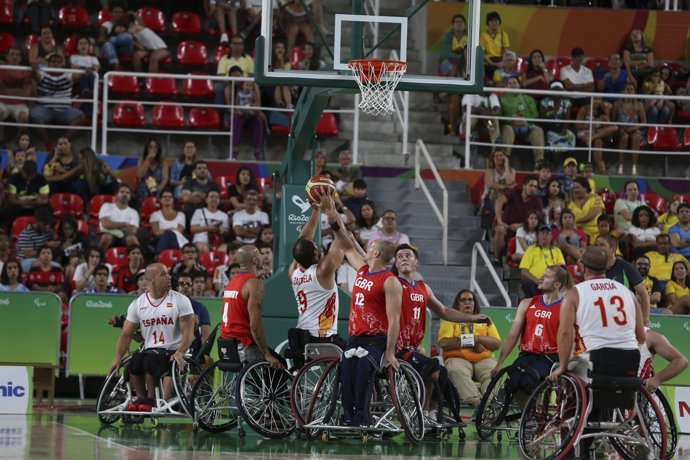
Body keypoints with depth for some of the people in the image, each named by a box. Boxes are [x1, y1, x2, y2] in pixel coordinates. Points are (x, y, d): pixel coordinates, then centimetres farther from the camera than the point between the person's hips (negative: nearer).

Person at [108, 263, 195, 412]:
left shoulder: (180, 300, 0)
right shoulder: (137, 304, 9)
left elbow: (188, 331, -8)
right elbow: (126, 334, 9)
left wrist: (180, 353, -24)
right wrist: (117, 357, -6)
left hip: (172, 351, -3)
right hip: (149, 349, 3)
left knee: (150, 359, -33)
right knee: (135, 360, -30)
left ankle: (150, 399, -19)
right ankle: (140, 398, -13)